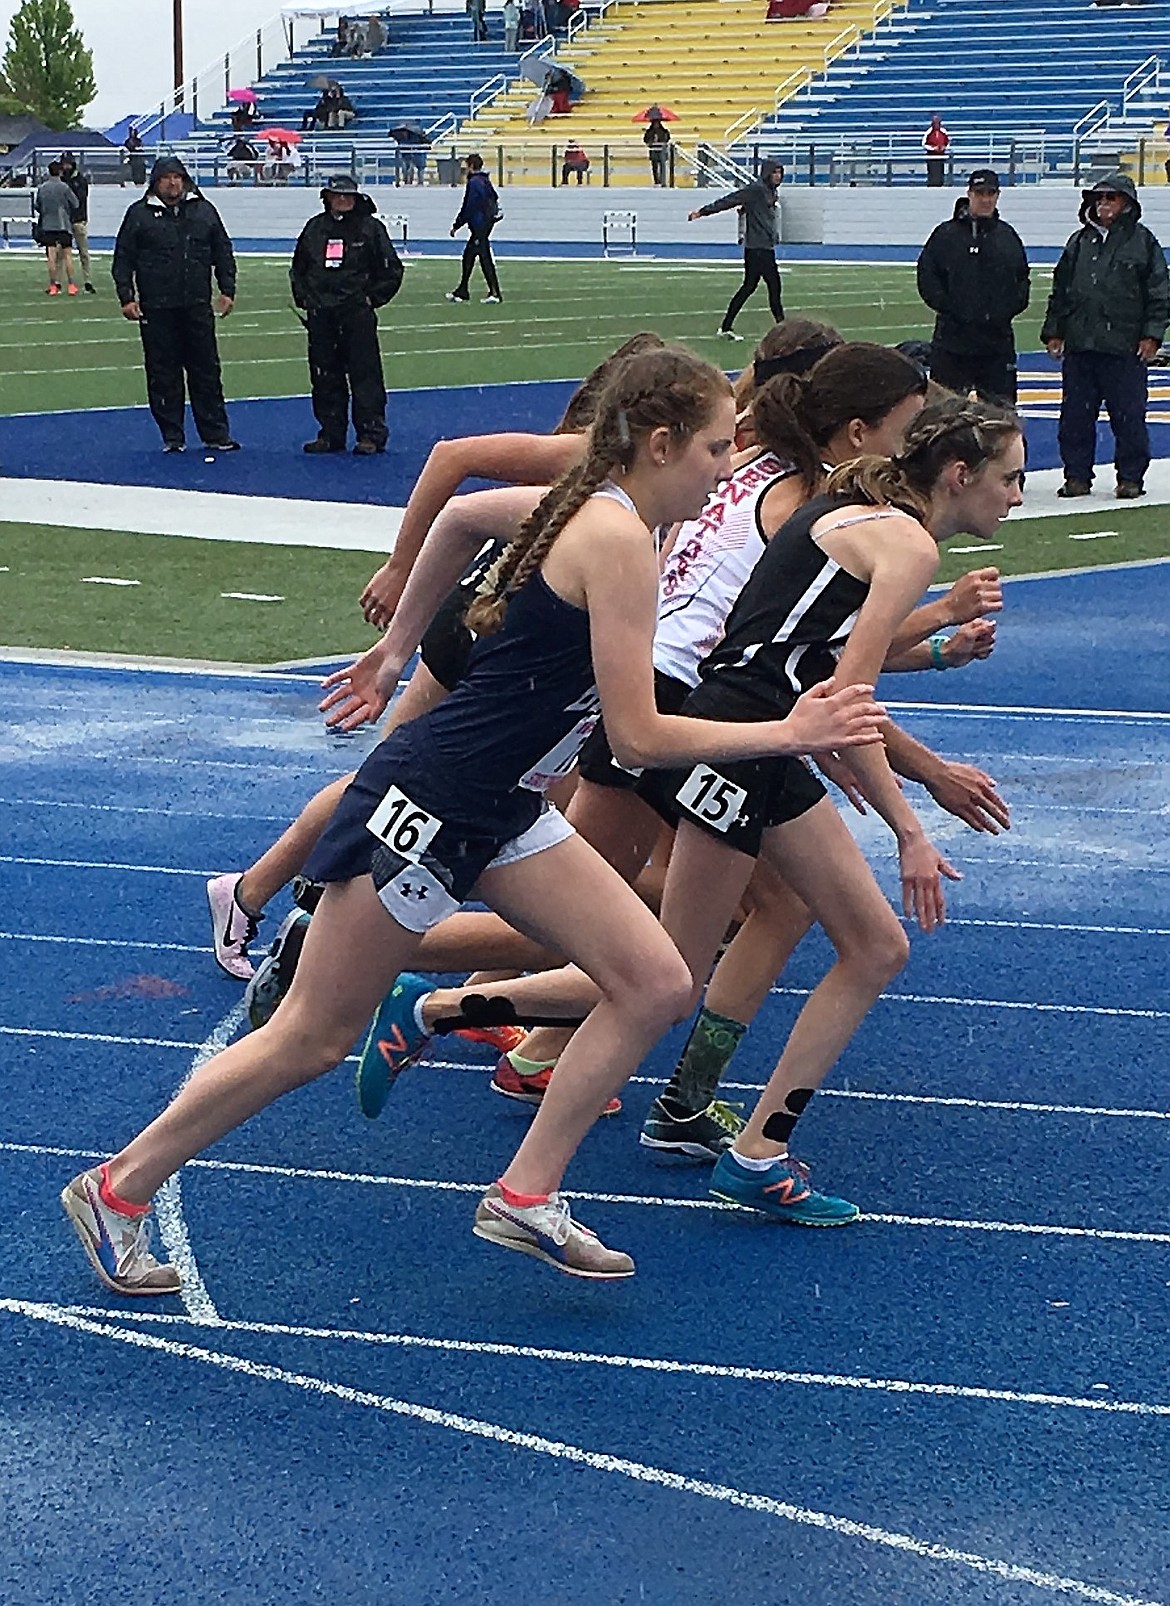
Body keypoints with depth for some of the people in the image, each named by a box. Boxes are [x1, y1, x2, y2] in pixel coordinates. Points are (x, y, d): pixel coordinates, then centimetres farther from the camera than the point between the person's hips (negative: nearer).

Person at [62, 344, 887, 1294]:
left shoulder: (588, 506, 6)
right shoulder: (620, 539, -21)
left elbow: (464, 515, 25)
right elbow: (638, 738, -21)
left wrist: (397, 649, 30)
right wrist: (784, 734, -14)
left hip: (498, 807, 10)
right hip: (426, 804, -9)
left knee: (655, 985, 1)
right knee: (311, 1042, 2)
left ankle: (525, 1198, 9)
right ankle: (117, 1190, 18)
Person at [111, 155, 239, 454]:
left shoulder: (204, 211, 10)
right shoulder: (140, 214, 3)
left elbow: (223, 253, 15)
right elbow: (123, 259, 4)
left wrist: (228, 290, 8)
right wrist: (126, 297, -3)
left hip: (197, 306, 2)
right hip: (156, 309, -2)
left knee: (206, 372, 4)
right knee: (163, 374, 2)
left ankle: (216, 434, 11)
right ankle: (171, 437, 10)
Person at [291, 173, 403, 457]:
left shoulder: (371, 228, 0)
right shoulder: (315, 227, 11)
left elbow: (391, 271, 3)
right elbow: (298, 268, 23)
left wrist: (372, 298, -2)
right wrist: (304, 298, 12)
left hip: (357, 315, -4)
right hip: (320, 315, 4)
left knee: (364, 373, -4)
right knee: (324, 376, 7)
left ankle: (371, 434, 1)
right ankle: (330, 434, 15)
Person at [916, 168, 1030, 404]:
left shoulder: (1008, 236, 11)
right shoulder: (946, 234, 0)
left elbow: (1022, 280, 16)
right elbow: (927, 278, -2)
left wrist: (1007, 309, 0)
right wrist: (951, 309, -12)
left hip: (998, 340, 3)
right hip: (952, 341, -3)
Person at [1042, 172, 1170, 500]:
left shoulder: (1142, 241, 1)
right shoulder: (1080, 242, 13)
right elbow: (1060, 290, 18)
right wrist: (1053, 331, 12)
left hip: (1125, 348, -4)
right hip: (1080, 345, 4)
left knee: (1128, 416, -1)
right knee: (1075, 415, 6)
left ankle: (1131, 477, 9)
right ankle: (1077, 476, 15)